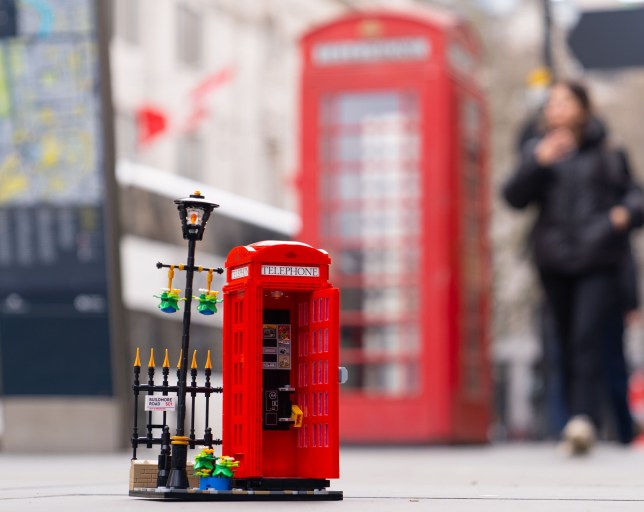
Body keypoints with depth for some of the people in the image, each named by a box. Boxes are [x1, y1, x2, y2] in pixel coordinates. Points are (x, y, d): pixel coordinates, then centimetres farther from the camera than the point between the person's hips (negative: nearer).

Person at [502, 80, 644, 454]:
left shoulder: (607, 151, 6)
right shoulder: (537, 149, 11)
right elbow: (514, 197, 0)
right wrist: (538, 162, -13)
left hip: (599, 259, -3)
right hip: (555, 260, 3)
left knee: (588, 336, -18)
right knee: (567, 343, 6)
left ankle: (584, 418, -26)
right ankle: (577, 425, 14)